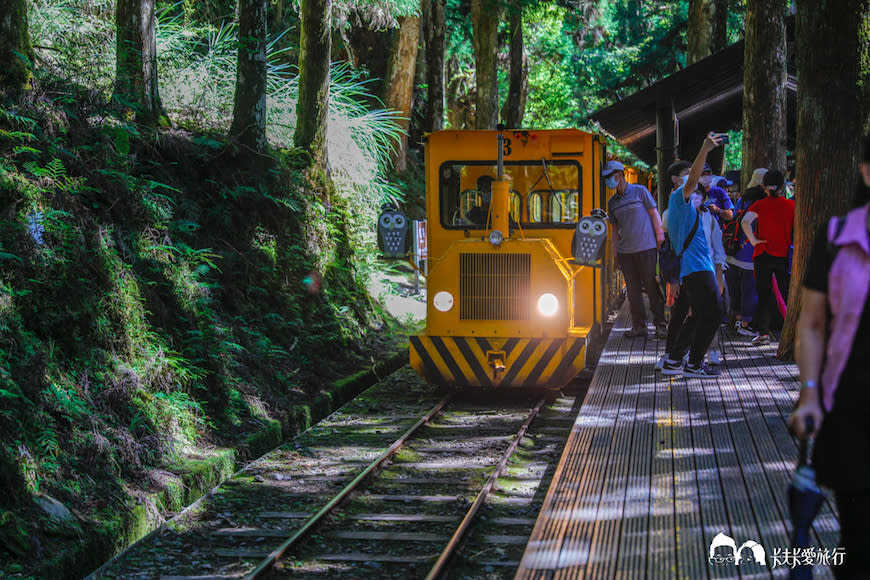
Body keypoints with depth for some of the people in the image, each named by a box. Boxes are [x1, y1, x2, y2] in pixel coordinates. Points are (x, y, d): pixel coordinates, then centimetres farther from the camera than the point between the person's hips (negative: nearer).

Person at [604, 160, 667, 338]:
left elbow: (654, 214, 1)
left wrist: (660, 238, -5)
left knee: (652, 287, -3)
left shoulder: (639, 191, 0)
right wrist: (616, 253, 12)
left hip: (645, 248, -5)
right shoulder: (612, 202, 13)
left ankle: (660, 324, 3)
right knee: (633, 289, 4)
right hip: (625, 250, 5)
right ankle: (639, 325, 10)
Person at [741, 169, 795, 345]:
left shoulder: (759, 205, -5)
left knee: (764, 294, 6)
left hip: (764, 255, -1)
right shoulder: (791, 205, 0)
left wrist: (753, 240, -11)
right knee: (788, 293, 9)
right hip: (784, 255, 1)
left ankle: (763, 332, 2)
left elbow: (745, 222, -21)